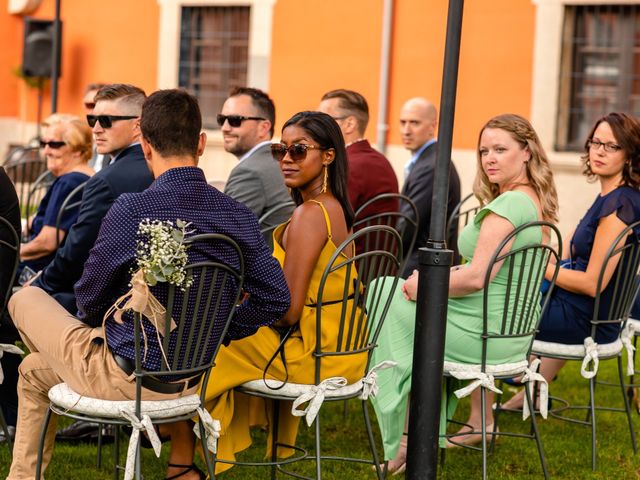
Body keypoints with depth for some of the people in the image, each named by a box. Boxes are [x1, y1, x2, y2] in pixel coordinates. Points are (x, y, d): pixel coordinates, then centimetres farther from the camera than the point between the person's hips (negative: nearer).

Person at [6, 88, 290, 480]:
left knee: (26, 299, 22)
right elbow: (276, 300, -2)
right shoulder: (240, 216, -7)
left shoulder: (132, 210, -22)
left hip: (126, 380, -6)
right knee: (34, 370, 30)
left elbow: (90, 299, -9)